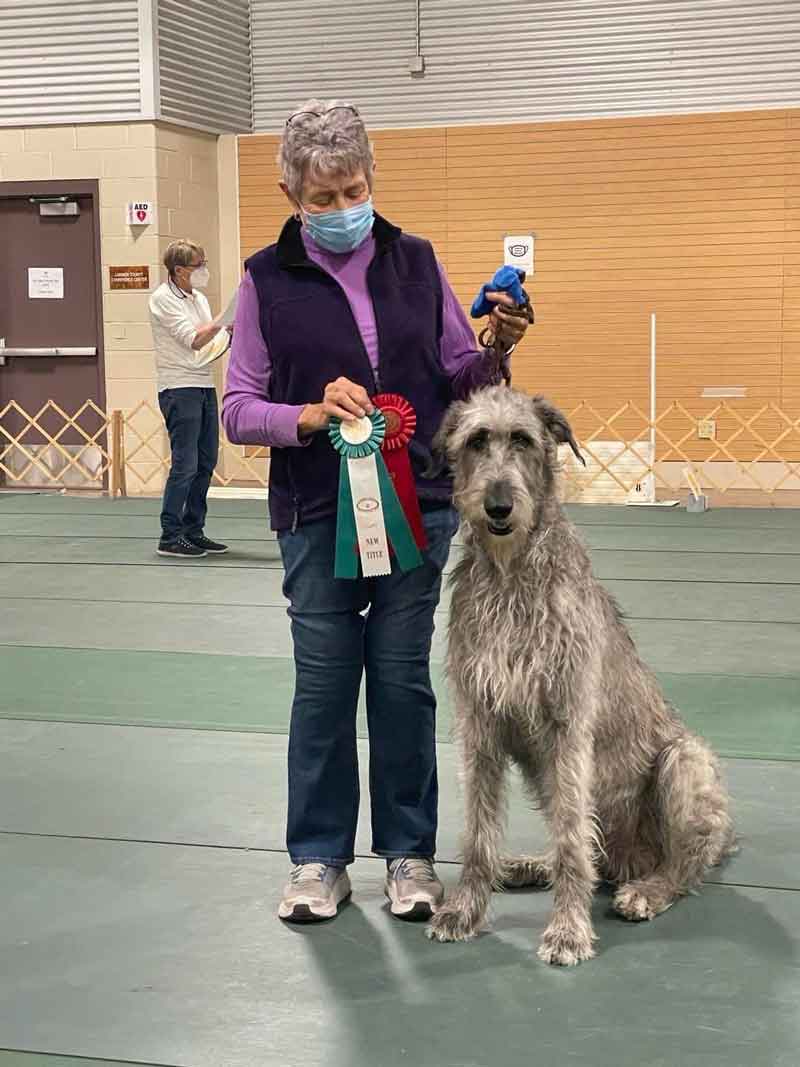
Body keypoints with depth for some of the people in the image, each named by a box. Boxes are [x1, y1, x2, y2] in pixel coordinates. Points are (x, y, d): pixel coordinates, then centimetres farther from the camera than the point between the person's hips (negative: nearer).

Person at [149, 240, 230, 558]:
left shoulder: (199, 299, 16)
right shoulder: (164, 299, -8)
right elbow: (194, 340, -17)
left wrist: (230, 336, 0)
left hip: (204, 386, 8)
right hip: (179, 389, -8)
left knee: (205, 463, 9)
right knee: (185, 465, -9)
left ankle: (193, 531, 17)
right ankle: (170, 537, -4)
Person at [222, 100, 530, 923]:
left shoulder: (416, 262, 6)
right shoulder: (267, 280, -1)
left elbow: (459, 384, 10)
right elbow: (238, 409, -2)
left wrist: (495, 349, -11)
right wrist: (310, 414, -20)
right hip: (317, 514, -1)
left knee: (403, 679, 5)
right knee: (323, 682, 3)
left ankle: (409, 851, 19)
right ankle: (318, 857, 17)